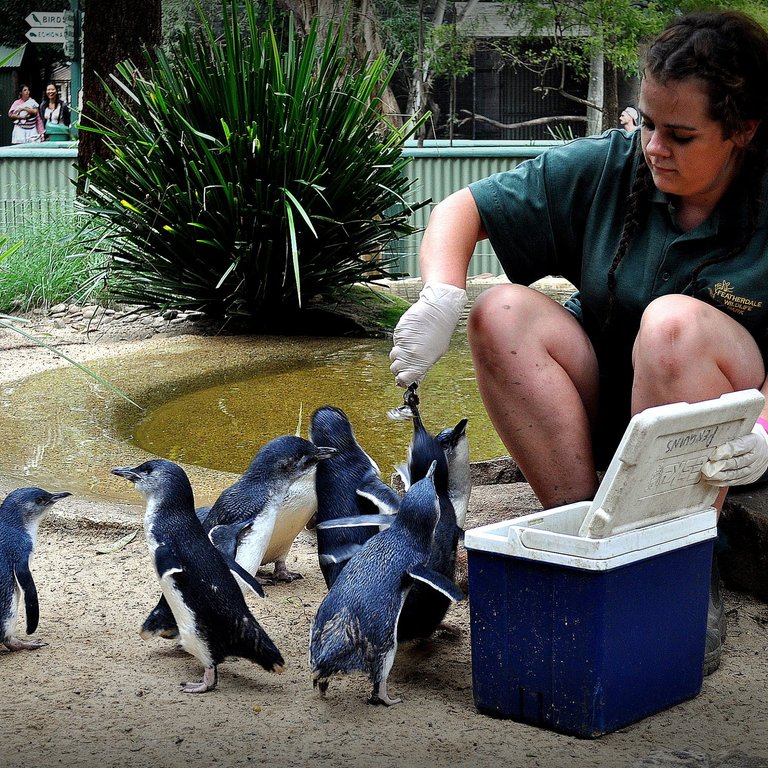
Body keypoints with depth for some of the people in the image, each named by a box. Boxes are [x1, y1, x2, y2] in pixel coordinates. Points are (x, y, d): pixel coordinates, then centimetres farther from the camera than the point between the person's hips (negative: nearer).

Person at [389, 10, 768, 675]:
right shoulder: (608, 167, -8)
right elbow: (461, 209, -6)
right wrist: (440, 300, -25)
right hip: (604, 411, 4)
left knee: (675, 323, -34)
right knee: (505, 313, -20)